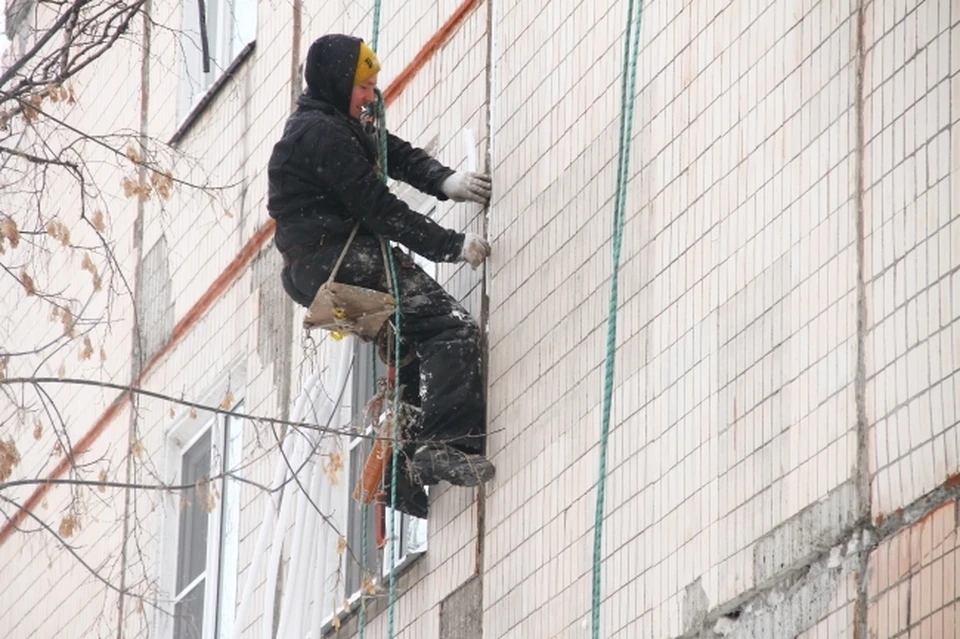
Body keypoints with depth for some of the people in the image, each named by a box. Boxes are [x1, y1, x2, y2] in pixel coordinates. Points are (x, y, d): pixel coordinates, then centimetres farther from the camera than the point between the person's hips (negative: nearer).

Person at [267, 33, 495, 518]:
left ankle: (402, 470, 16)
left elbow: (398, 155, 13)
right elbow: (379, 209, -17)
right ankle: (444, 445, -28)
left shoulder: (339, 125, 20)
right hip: (337, 262, -11)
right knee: (454, 331, -18)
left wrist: (446, 181, -7)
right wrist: (452, 246, -13)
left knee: (413, 350, 18)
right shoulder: (322, 133, -14)